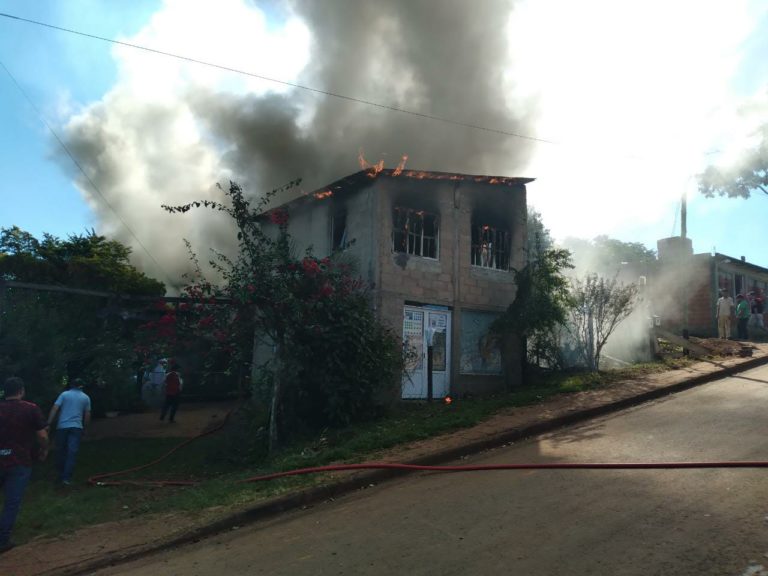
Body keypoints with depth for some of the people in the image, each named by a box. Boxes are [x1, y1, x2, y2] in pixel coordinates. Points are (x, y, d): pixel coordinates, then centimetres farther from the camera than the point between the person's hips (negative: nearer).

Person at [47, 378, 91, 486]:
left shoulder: (64, 394, 7)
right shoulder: (86, 397, 9)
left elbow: (54, 409, -3)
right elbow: (87, 414, 8)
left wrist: (49, 423, -5)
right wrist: (84, 426, 19)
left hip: (62, 427, 1)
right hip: (76, 427, -1)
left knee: (60, 451, 14)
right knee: (72, 452, -4)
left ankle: (61, 475, 24)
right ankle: (66, 477, -12)